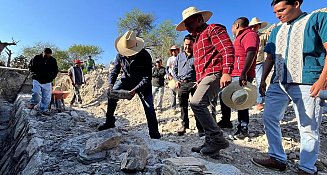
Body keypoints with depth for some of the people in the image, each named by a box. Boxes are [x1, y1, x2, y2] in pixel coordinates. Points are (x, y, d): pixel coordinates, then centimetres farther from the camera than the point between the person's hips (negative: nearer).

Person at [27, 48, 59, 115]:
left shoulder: (53, 61, 3)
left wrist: (51, 77, 3)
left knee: (47, 97, -1)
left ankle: (44, 109, 10)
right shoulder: (36, 58, -2)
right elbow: (30, 66, 11)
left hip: (47, 82, 2)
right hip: (37, 80, -2)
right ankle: (33, 103, 12)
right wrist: (34, 74, -1)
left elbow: (55, 71, 14)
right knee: (36, 93, -18)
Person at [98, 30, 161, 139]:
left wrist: (135, 90, -39)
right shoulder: (120, 55, -16)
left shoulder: (145, 56, -28)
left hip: (142, 83, -3)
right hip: (127, 80, 4)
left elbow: (147, 78, -27)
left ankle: (154, 133, 4)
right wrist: (111, 85, -25)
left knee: (149, 107, -10)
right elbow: (114, 71, -6)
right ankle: (109, 122, 6)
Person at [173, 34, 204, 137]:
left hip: (194, 83, -3)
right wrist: (176, 80, 6)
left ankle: (200, 128, 6)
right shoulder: (180, 55, 14)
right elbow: (175, 69, 19)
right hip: (182, 83, 3)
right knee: (183, 105, 9)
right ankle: (184, 125, 21)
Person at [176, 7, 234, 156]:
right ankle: (210, 143, 17)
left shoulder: (213, 29, 1)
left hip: (214, 74, -10)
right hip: (204, 77, 10)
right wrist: (199, 81, 22)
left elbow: (227, 48, -13)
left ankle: (217, 139, -11)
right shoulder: (198, 38, 30)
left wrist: (226, 72, -25)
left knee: (196, 103, -22)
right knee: (200, 107, 7)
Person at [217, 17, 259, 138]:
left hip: (242, 76, -11)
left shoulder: (250, 35, -8)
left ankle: (243, 129, 6)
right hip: (234, 75, 11)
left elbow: (251, 54, -23)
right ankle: (226, 121, 30)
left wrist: (243, 73, -32)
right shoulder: (241, 37, 25)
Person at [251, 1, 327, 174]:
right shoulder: (277, 31, 20)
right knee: (269, 117, 4)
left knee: (308, 128, 0)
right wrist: (263, 80, 12)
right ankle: (278, 158, 16)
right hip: (278, 83, 6)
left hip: (306, 83, -6)